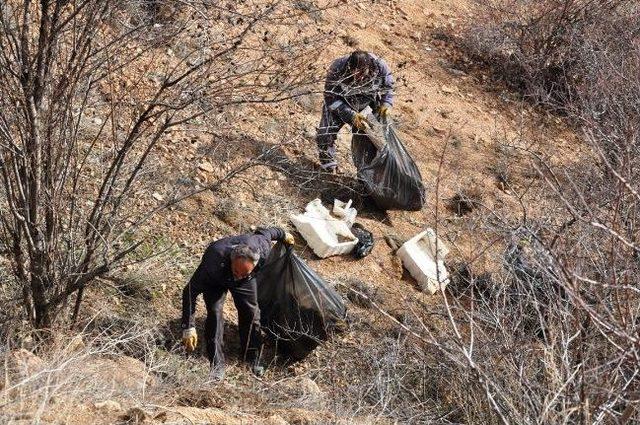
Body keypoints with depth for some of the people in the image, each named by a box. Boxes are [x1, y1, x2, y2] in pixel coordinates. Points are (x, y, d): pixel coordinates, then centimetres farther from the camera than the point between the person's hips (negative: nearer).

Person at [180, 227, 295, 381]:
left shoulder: (262, 249, -40)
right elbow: (191, 291, -41)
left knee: (250, 311, 0)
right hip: (215, 282, -3)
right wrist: (188, 328, -44)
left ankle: (252, 359, 21)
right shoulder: (214, 262, -49)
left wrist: (283, 235, 9)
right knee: (214, 312, -19)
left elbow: (264, 232, -14)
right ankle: (217, 365, -10)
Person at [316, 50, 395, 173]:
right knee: (326, 132, -12)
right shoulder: (337, 70, -37)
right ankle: (328, 165, 9)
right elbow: (331, 99, -28)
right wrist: (351, 116, -37)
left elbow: (388, 87, -7)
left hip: (367, 106, 2)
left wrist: (386, 103, -26)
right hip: (339, 106, -2)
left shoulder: (380, 67, -30)